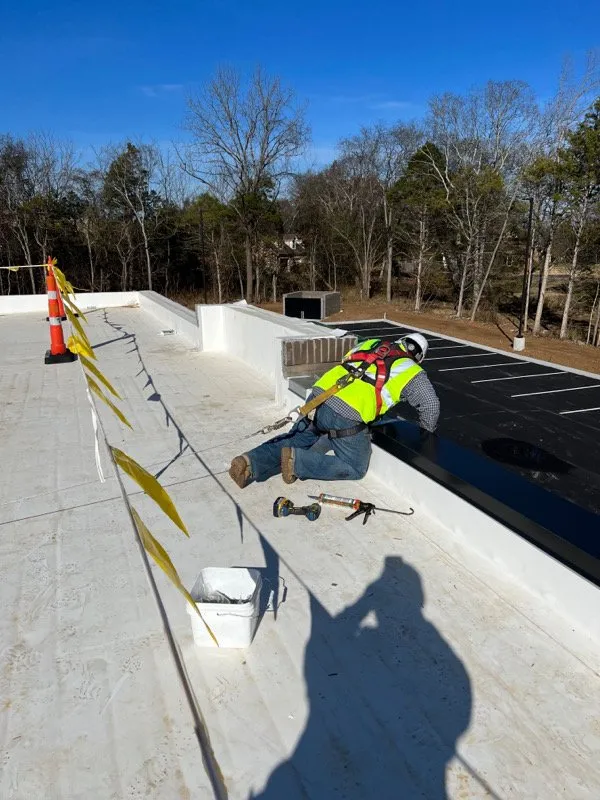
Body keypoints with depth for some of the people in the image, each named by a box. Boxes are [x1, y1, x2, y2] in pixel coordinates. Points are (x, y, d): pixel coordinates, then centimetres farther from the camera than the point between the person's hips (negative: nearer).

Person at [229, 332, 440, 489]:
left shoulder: (369, 344, 24)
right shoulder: (412, 371, 12)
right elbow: (430, 405, 14)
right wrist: (427, 429, 33)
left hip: (318, 396, 6)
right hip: (346, 417, -5)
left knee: (293, 440, 23)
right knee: (355, 469, 11)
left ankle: (251, 463, 2)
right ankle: (297, 461, -4)